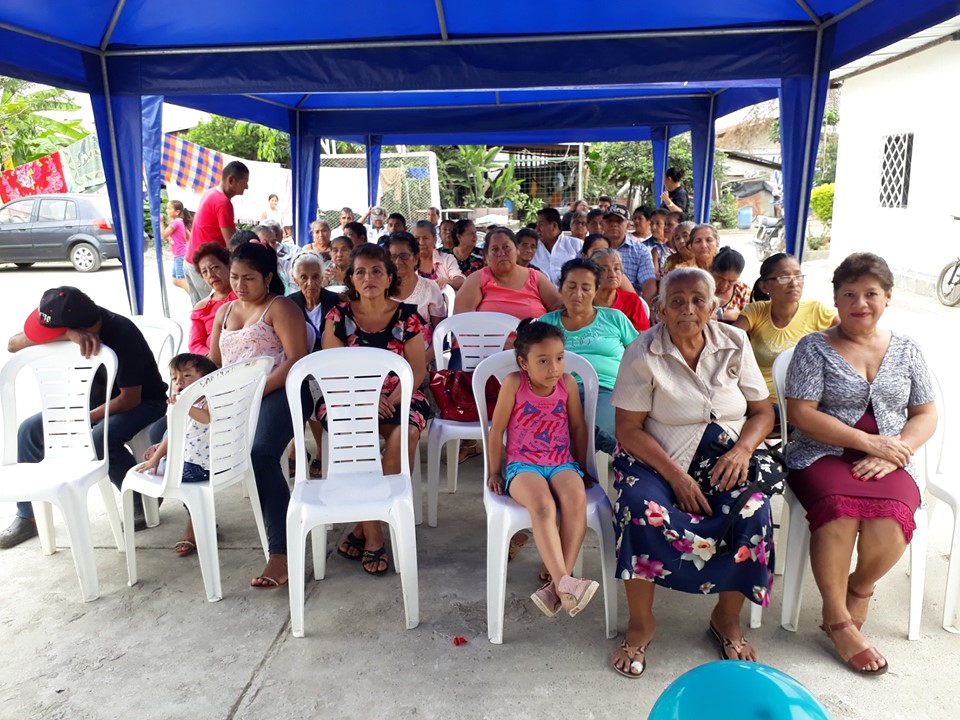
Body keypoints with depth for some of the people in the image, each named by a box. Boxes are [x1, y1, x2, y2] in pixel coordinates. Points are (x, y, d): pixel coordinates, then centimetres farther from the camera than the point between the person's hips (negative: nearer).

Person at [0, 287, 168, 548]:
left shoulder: (121, 336, -32)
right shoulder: (68, 322, -13)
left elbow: (130, 399, -26)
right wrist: (67, 335, -40)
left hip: (143, 401, -7)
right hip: (96, 397, 7)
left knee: (100, 441, -34)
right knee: (30, 430, -6)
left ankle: (142, 502, -8)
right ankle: (27, 516, 7)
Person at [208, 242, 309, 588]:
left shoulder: (280, 307, 3)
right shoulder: (224, 311, 24)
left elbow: (297, 358, -10)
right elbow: (213, 363, 22)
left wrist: (258, 390, -20)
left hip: (277, 392, -8)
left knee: (260, 454, -32)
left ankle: (281, 553, -29)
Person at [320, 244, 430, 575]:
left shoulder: (407, 316, 1)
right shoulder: (339, 316, 2)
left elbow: (417, 370, -3)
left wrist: (390, 401, -19)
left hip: (398, 397, 0)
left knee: (406, 432, -32)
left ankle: (362, 528, -18)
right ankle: (373, 536, -20)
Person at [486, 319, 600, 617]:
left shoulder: (567, 383, 0)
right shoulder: (514, 383, -8)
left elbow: (578, 428, 12)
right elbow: (497, 430, 0)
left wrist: (581, 469, 16)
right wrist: (494, 472, 6)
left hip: (562, 462, 2)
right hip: (523, 465, -2)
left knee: (576, 497, -32)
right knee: (542, 504, -35)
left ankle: (557, 585, -27)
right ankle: (564, 582, -37)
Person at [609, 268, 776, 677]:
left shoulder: (735, 344, 3)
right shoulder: (643, 353, -8)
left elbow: (762, 411, 8)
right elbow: (628, 429, -10)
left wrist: (742, 450, -12)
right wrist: (676, 476, -20)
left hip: (725, 461, 3)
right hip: (658, 460, -2)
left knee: (753, 513, -27)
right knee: (643, 512, -33)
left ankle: (727, 619, 1)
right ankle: (640, 625, -9)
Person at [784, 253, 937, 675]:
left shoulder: (906, 351, 14)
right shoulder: (815, 348, 2)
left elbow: (926, 415, 12)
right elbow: (800, 413, -7)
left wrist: (895, 450, -9)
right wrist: (867, 441, -13)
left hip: (889, 462, 2)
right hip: (823, 454, -2)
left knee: (891, 518, -30)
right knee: (839, 510, -34)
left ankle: (859, 589, 3)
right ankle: (839, 620, -13)